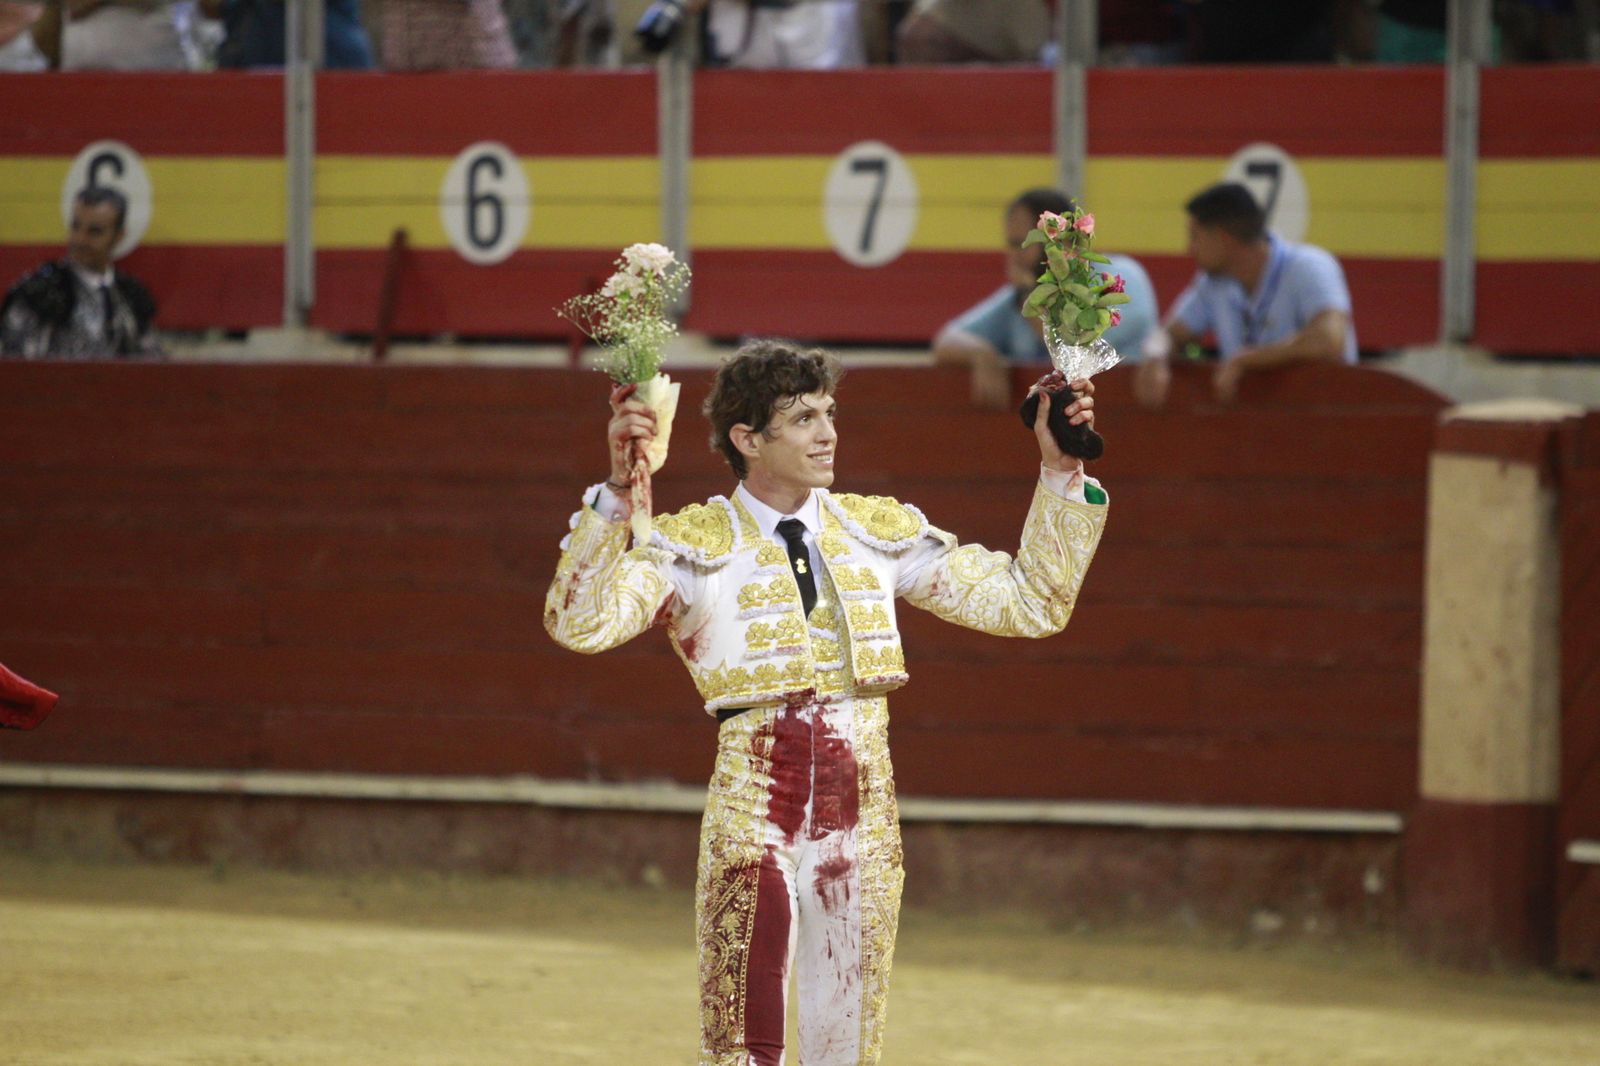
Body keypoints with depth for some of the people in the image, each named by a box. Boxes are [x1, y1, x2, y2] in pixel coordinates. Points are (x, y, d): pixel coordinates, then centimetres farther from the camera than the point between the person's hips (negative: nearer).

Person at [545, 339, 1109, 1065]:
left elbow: (1031, 603, 13)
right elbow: (580, 623, -18)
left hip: (863, 814, 4)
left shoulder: (879, 533, 10)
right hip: (753, 810, -4)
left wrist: (1061, 474, 4)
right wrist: (616, 490, -28)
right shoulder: (696, 547, -3)